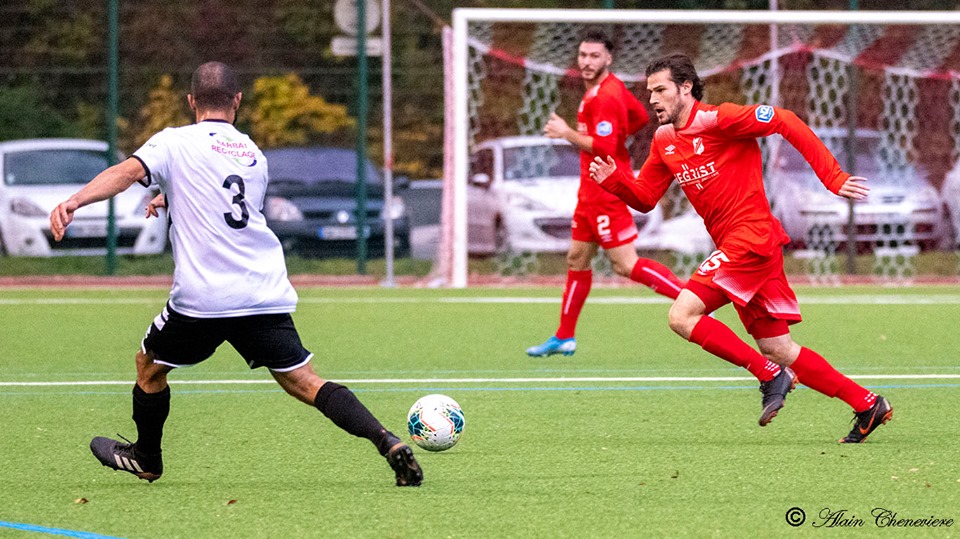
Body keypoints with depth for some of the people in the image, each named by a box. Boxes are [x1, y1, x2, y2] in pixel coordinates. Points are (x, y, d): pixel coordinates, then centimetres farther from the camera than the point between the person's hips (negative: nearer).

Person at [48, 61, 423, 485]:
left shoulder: (175, 143, 2)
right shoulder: (253, 154, 18)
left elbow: (128, 172, -16)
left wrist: (73, 202, -27)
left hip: (202, 299, -4)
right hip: (266, 295, 4)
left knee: (149, 365, 21)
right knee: (301, 380, 4)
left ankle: (145, 459, 37)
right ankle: (387, 442, -13)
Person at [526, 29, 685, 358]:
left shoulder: (604, 96, -19)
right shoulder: (610, 88, 11)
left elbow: (604, 147, -26)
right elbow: (640, 117, 25)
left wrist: (567, 134, -16)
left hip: (606, 190, -10)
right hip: (592, 191, 10)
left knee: (626, 265, -13)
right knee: (577, 259, 16)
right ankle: (564, 338, 24)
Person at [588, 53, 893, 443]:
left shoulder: (716, 119, -12)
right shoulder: (663, 140, 13)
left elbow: (786, 122, -16)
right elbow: (644, 198, 18)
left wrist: (833, 177, -20)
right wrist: (612, 178, -3)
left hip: (751, 238, -9)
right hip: (734, 246, 9)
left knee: (682, 316, -16)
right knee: (777, 348, 9)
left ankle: (770, 375, -10)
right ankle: (867, 404, 15)